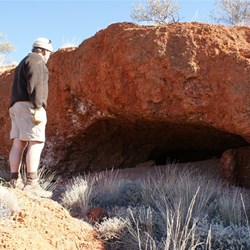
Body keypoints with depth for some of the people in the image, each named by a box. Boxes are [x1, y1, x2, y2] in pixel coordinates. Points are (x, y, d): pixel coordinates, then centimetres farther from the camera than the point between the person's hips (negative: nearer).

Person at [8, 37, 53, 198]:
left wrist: (15, 110, 19)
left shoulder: (23, 63, 28)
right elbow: (34, 84, -17)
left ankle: (15, 181, -2)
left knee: (19, 143, 3)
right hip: (29, 105, -10)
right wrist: (38, 107, -23)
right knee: (36, 143, -14)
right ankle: (32, 184, -21)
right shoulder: (36, 60, -3)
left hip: (17, 106, 10)